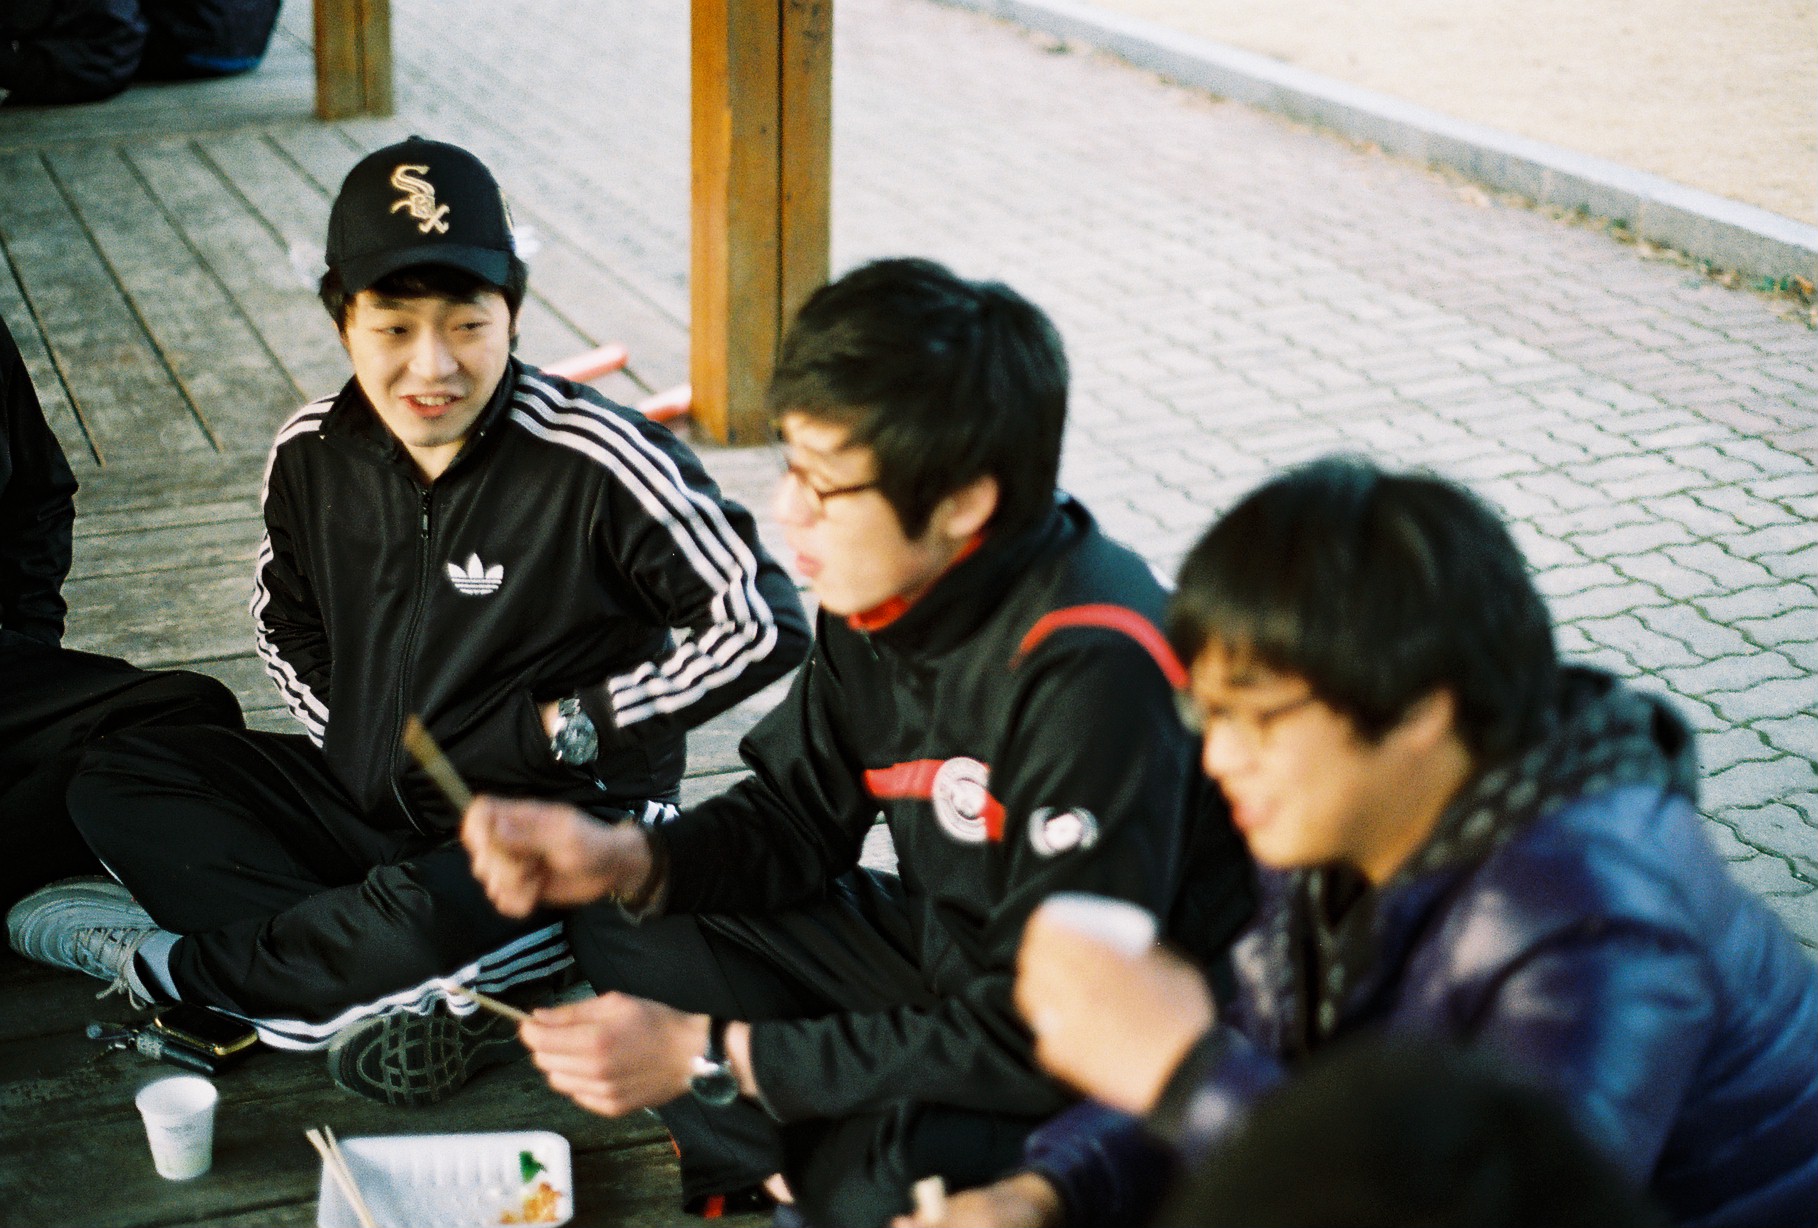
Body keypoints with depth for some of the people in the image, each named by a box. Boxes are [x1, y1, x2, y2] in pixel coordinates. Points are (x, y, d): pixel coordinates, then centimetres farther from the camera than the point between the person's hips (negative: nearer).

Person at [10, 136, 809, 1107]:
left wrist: (565, 726, -15)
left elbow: (767, 625, -19)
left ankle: (170, 963, -5)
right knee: (113, 785, -5)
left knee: (418, 924, -37)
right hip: (364, 800, 7)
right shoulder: (313, 453, -2)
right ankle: (406, 1001, -20)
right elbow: (285, 623, 19)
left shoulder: (594, 461, -21)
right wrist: (355, 746, 2)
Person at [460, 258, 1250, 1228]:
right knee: (624, 928, 1)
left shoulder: (1095, 675, -32)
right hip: (949, 959, 7)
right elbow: (798, 817, 7)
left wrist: (710, 1054, -25)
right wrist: (624, 862, -13)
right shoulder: (884, 592, -9)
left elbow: (1043, 1038, -29)